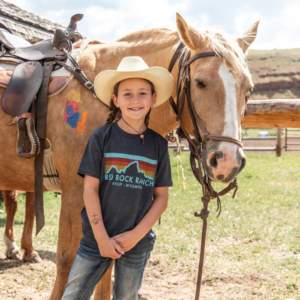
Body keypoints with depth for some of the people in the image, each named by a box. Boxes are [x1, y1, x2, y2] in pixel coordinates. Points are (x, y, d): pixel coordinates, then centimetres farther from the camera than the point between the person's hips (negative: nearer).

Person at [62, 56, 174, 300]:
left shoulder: (158, 144, 0)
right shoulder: (101, 137, -6)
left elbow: (161, 198, 1)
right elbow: (90, 189, -6)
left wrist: (136, 235, -9)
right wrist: (102, 238, -11)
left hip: (137, 243, 2)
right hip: (96, 237, -1)